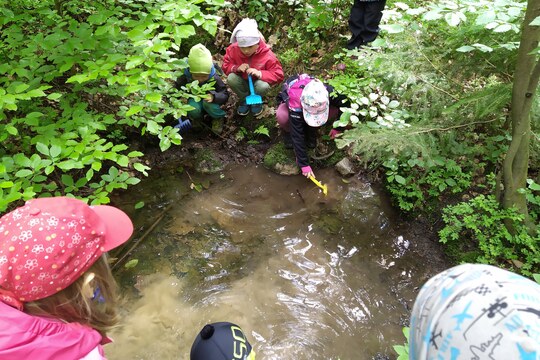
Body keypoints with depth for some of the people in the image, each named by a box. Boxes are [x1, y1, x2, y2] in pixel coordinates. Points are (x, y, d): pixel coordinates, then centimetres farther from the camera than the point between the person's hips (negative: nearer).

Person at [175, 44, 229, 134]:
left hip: (208, 99, -1)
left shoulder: (214, 78, -24)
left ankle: (218, 118, -5)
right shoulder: (185, 77, -22)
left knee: (208, 103, -37)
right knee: (193, 110, -34)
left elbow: (225, 94, -23)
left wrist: (213, 97, -44)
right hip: (195, 100, 1)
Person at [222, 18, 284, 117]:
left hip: (258, 82, -2)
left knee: (263, 86, -37)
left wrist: (260, 73, -38)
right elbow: (226, 66, -5)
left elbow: (278, 75, -22)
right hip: (242, 82, 2)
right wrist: (237, 68, -29)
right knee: (231, 78, -30)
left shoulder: (267, 55, -25)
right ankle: (244, 99, -1)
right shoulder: (233, 50, -18)